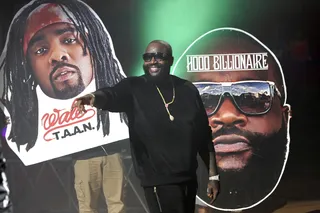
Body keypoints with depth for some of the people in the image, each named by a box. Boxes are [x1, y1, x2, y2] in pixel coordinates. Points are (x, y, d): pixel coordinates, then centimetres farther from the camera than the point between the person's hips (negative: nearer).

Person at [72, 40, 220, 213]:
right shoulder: (134, 88, -4)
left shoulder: (188, 90, 5)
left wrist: (213, 175, 7)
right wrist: (94, 97, -50)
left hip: (189, 178, 5)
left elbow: (204, 135, 8)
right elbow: (112, 95, -26)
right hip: (159, 180, -4)